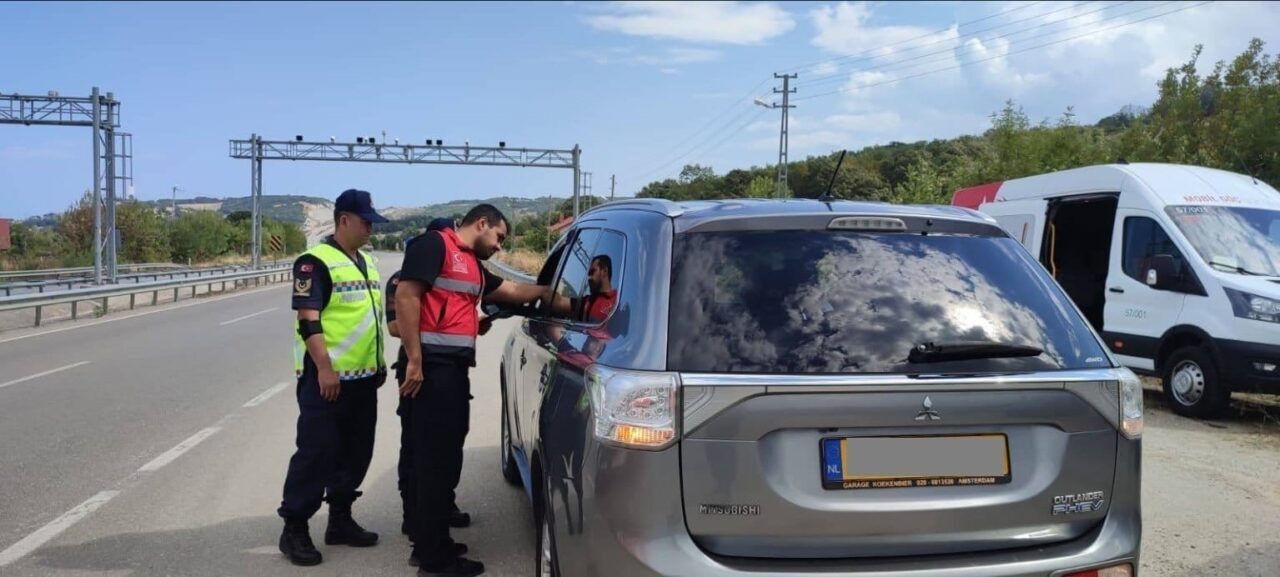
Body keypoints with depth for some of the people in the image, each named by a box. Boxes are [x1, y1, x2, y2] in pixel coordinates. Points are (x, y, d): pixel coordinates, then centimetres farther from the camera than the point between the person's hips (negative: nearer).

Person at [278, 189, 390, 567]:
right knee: (316, 453, -4)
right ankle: (294, 528, 6)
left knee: (355, 453, 13)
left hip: (363, 377, 8)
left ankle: (340, 520, 25)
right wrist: (324, 369, -23)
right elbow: (308, 319, -17)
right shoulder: (316, 262, -11)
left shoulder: (366, 262, 15)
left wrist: (379, 362, 20)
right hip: (328, 378, -8)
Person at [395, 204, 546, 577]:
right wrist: (414, 359, -19)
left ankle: (430, 544, 26)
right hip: (433, 366, -10)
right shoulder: (434, 245, -6)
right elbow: (406, 297, -15)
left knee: (445, 456, 15)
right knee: (437, 457, -5)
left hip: (456, 368, 10)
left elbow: (513, 291, 29)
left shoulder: (475, 267, 21)